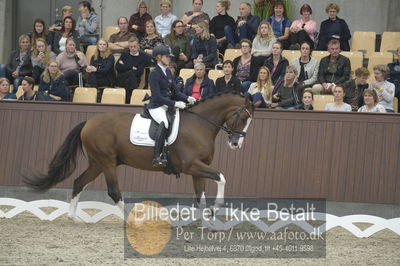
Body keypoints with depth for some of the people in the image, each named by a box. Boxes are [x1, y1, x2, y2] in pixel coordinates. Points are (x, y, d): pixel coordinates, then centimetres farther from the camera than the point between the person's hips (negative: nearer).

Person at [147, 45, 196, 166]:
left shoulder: (168, 72, 14)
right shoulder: (154, 74, -12)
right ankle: (157, 157, -37)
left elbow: (174, 92, 18)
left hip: (168, 105, 9)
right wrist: (174, 103, -23)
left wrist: (187, 98, 1)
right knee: (164, 123, -36)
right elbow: (157, 96, -18)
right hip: (156, 106, -9)